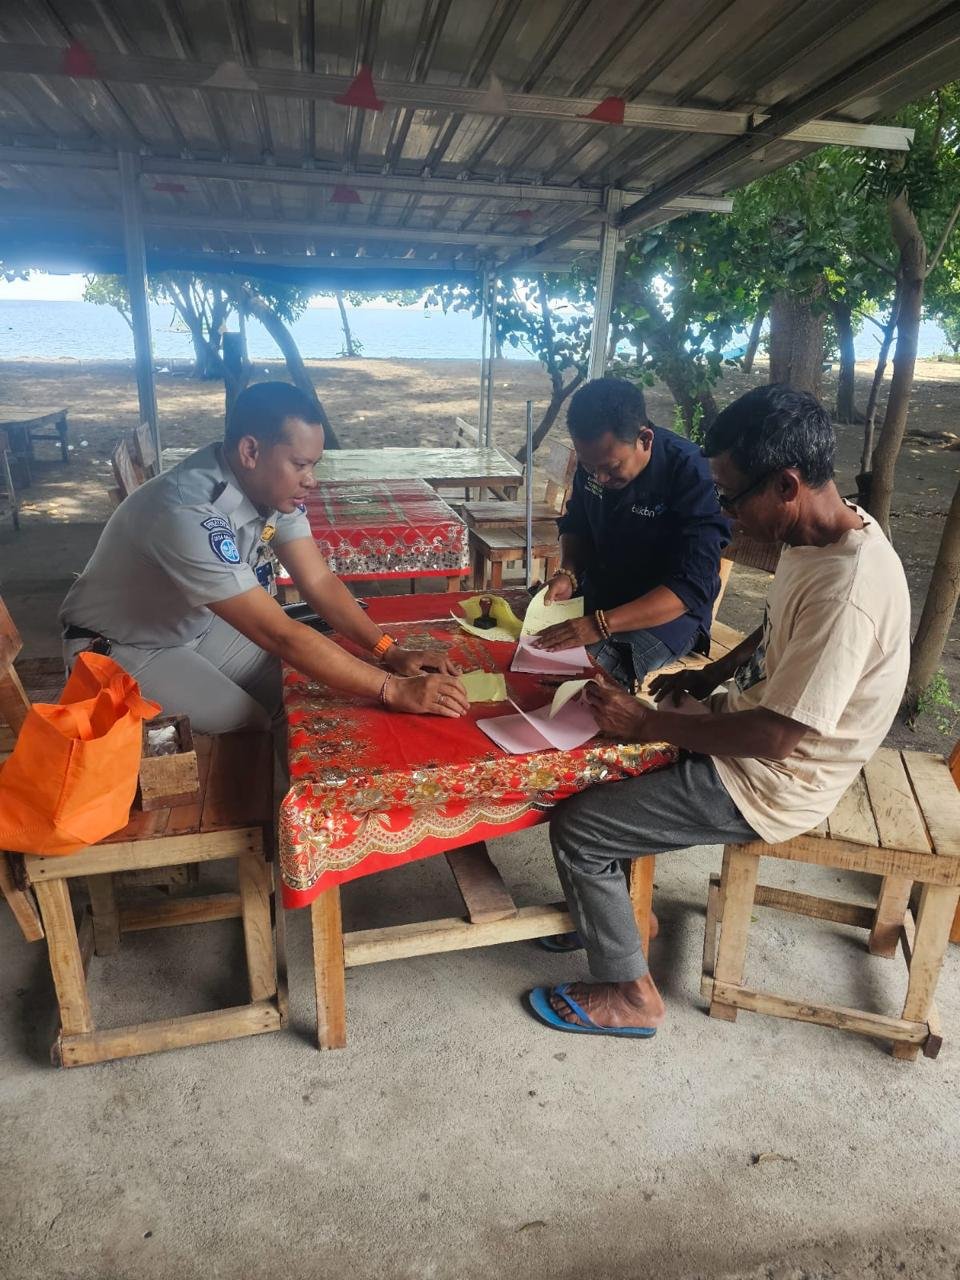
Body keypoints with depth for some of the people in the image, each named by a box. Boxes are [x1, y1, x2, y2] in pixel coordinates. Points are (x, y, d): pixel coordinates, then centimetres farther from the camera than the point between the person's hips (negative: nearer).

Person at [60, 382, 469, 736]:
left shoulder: (274, 486, -13)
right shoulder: (188, 513, -37)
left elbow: (319, 582, -9)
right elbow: (281, 635, -39)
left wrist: (390, 652, -20)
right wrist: (394, 690, -38)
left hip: (196, 626, 7)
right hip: (122, 649, -7)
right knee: (249, 730, -19)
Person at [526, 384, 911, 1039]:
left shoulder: (847, 590, -32)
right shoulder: (823, 533, -2)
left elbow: (777, 736, -29)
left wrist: (648, 723, -22)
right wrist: (709, 677, 3)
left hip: (772, 781, -10)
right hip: (759, 723, 10)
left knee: (575, 826, -7)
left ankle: (631, 996, 14)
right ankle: (607, 909, 32)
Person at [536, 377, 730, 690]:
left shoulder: (692, 476, -23)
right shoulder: (595, 459, -5)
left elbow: (692, 588, -27)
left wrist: (601, 625, -37)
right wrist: (568, 573, -10)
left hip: (666, 615, -6)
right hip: (595, 595, 6)